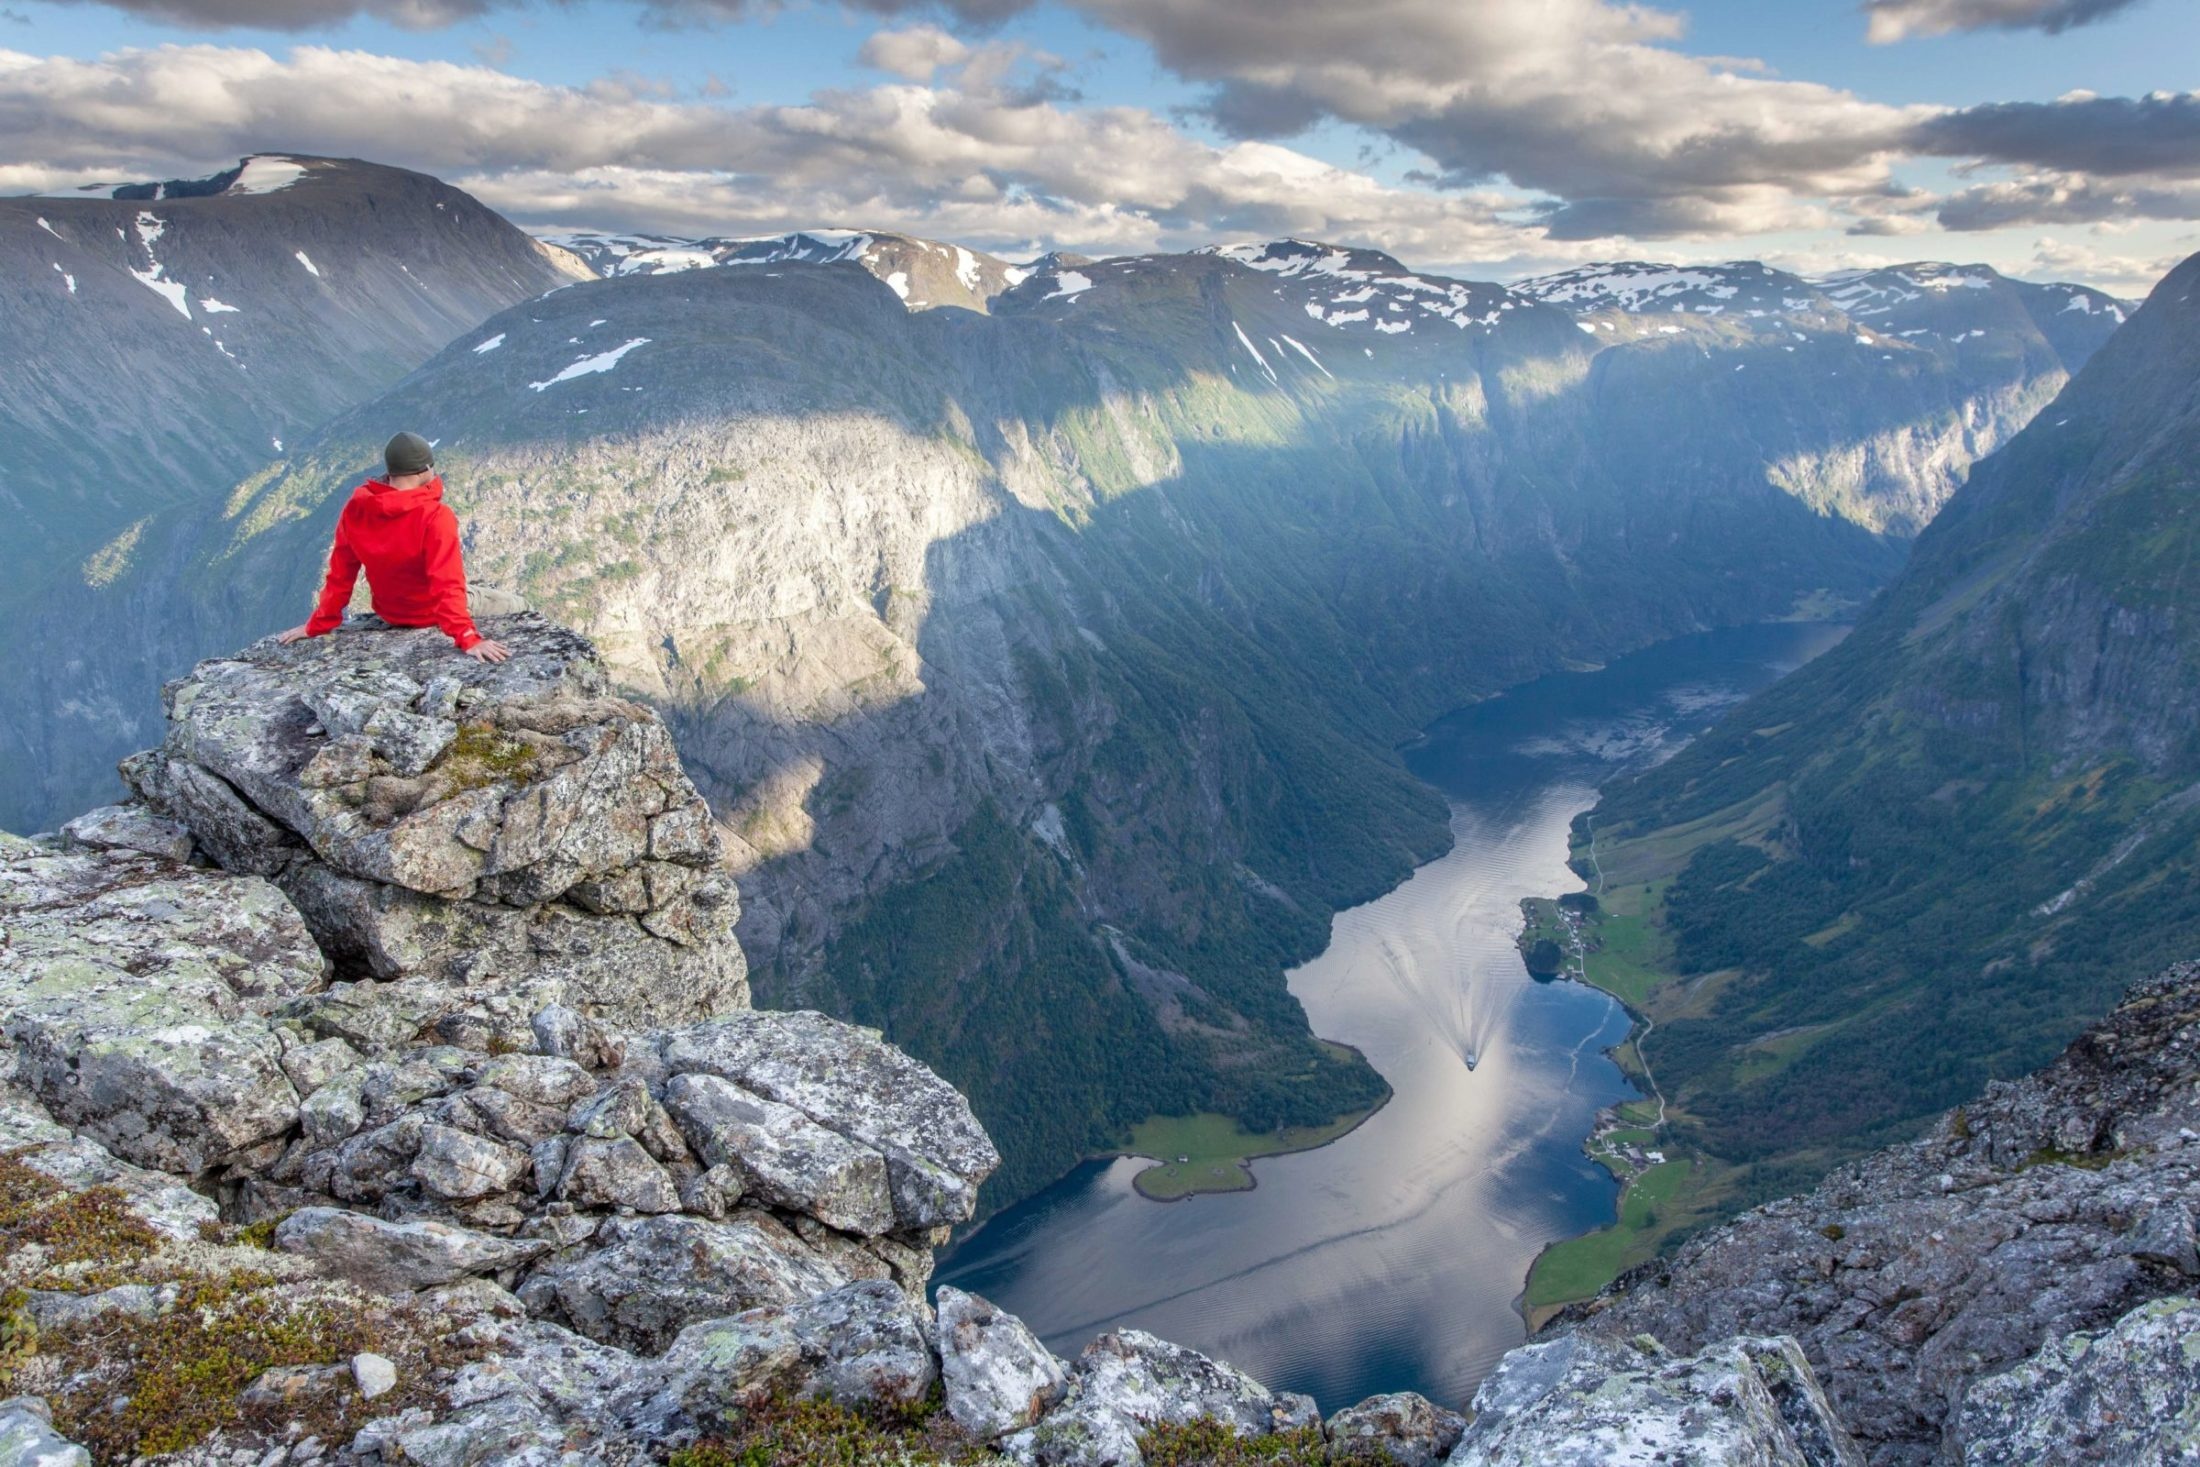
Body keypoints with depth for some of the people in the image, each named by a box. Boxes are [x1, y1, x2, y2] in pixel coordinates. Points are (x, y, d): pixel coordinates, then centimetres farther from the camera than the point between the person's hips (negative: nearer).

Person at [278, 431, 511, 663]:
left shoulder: (356, 509, -13)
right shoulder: (435, 516, -30)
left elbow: (340, 573, -6)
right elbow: (447, 584, -37)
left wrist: (317, 625, 4)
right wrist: (468, 638, -41)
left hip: (388, 614, 6)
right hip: (432, 615, -6)